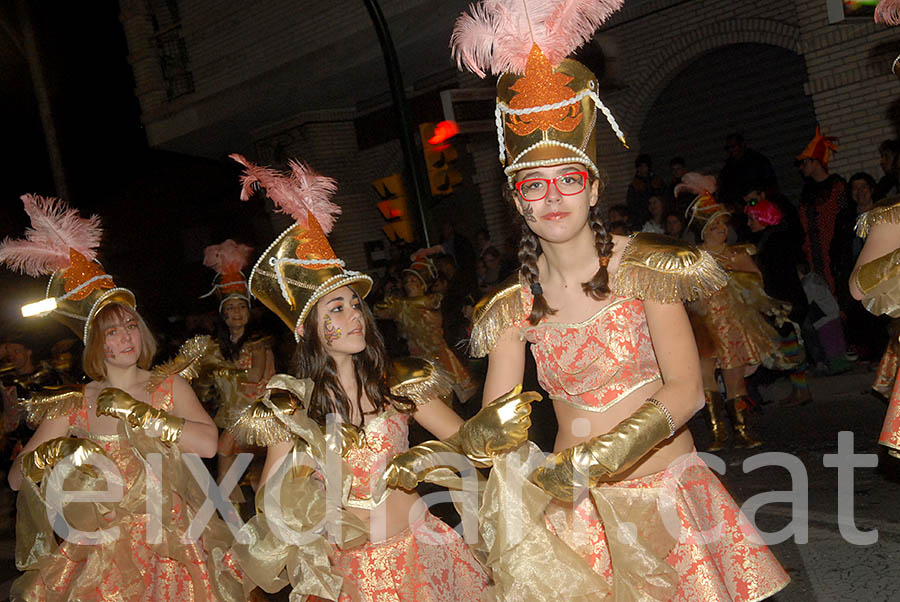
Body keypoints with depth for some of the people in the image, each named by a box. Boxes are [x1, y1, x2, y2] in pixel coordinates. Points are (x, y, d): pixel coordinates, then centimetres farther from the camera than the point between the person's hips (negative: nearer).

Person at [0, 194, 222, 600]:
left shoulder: (170, 387, 3)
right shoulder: (74, 407, 3)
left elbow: (208, 443, -15)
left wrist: (136, 411, -14)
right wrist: (59, 450, -14)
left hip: (170, 545, 0)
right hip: (102, 553, 0)